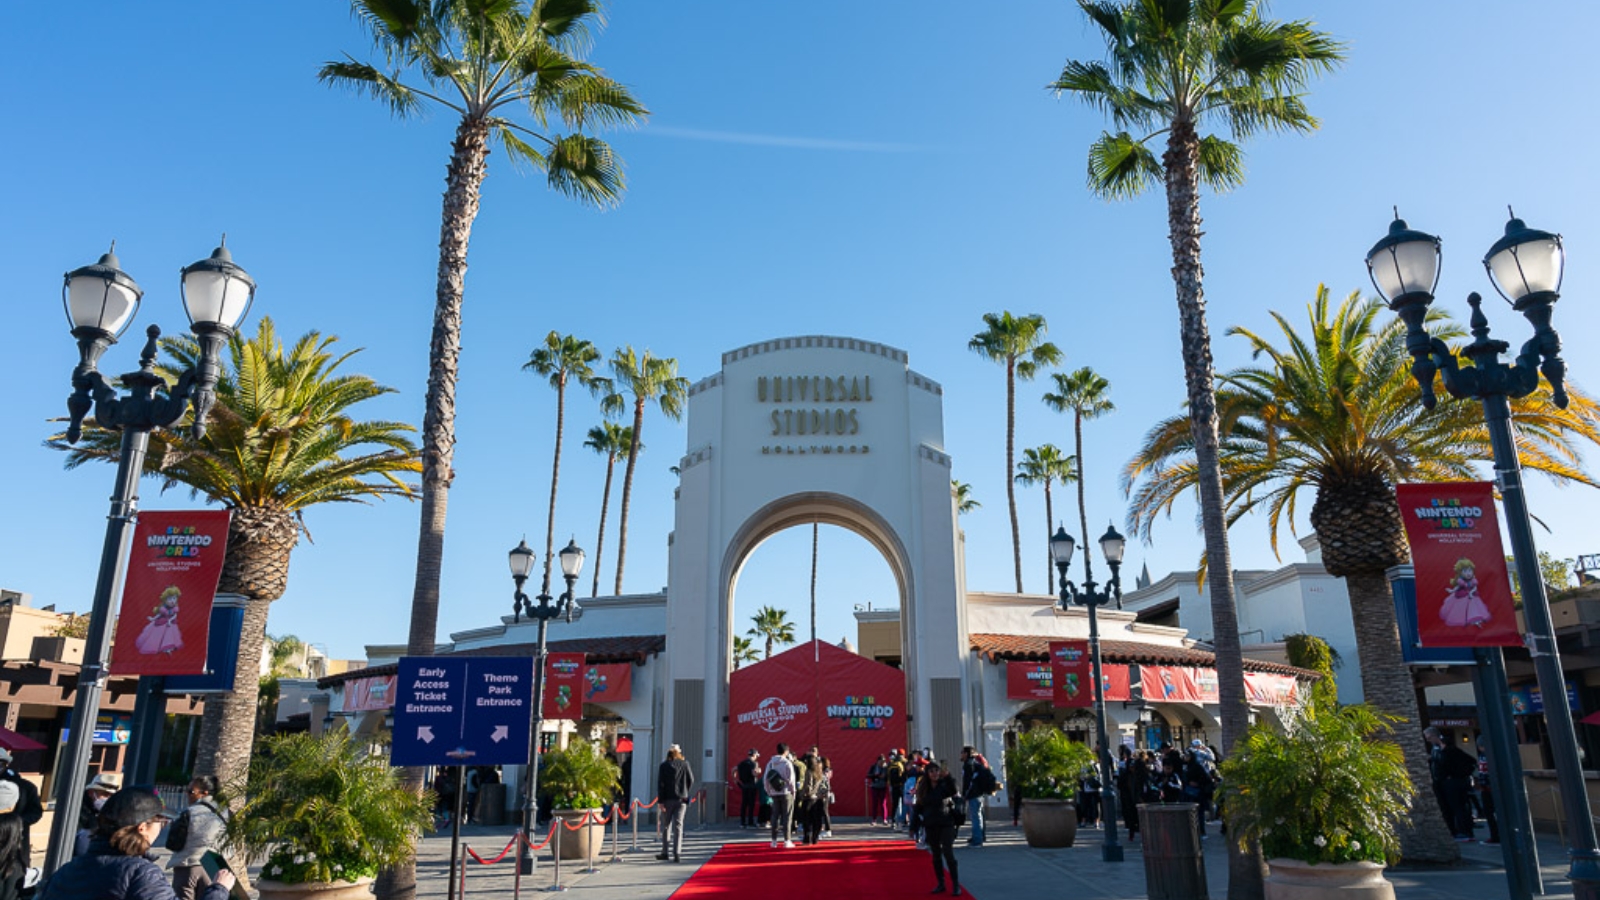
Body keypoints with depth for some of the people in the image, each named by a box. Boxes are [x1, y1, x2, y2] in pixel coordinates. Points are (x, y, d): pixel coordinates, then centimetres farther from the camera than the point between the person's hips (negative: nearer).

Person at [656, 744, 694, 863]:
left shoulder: (664, 765, -2)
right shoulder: (684, 765, 2)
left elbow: (660, 784, -7)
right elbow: (691, 780, 7)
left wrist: (661, 801, -6)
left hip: (668, 799, -1)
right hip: (681, 799, 1)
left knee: (666, 825, 13)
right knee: (678, 826, 0)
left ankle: (665, 852, 21)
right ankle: (677, 854, -8)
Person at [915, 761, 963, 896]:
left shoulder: (946, 785, -8)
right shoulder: (923, 788, 5)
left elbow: (956, 794, -28)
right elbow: (919, 808, 10)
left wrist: (948, 777, -35)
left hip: (946, 824, -4)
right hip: (930, 826, 4)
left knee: (948, 853, -10)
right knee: (936, 855, 9)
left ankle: (955, 885, -3)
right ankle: (940, 884, 17)